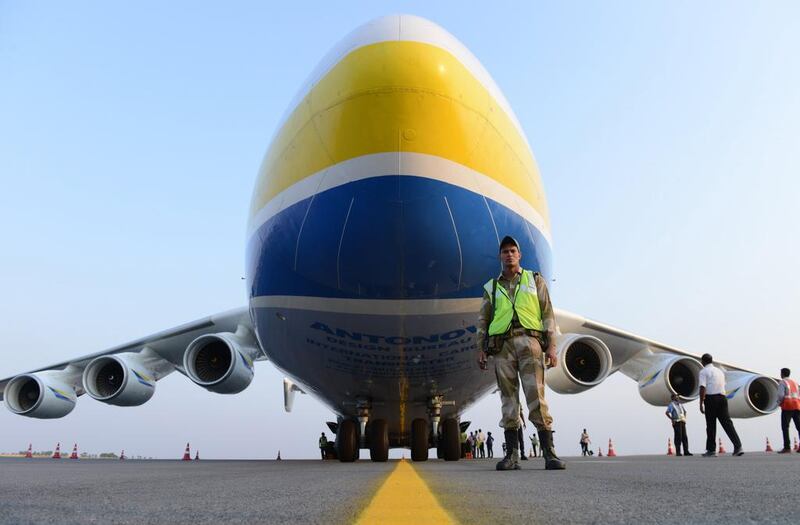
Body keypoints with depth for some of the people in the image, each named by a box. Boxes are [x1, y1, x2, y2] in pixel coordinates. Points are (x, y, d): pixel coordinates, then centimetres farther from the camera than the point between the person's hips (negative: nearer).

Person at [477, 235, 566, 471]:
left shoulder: (535, 280, 16)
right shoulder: (492, 286, 19)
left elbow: (547, 314, 9)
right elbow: (483, 320, 17)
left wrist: (551, 346, -2)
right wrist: (480, 349, 6)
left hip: (529, 340, -1)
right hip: (502, 345, 2)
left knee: (536, 396, -9)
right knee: (509, 399, 0)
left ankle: (549, 453, -7)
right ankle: (512, 455, 2)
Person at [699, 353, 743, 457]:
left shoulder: (704, 371, -1)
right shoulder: (720, 371, 19)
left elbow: (702, 388, -12)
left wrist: (701, 403, -12)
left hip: (710, 398, -5)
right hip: (722, 398, 5)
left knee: (711, 425, 2)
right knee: (727, 422, 3)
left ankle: (711, 450, 6)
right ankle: (738, 446, -9)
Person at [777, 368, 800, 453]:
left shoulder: (782, 382, -3)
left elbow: (780, 395, -14)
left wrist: (780, 401, 6)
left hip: (787, 406, -6)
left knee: (785, 427, -3)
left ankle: (787, 447, -10)